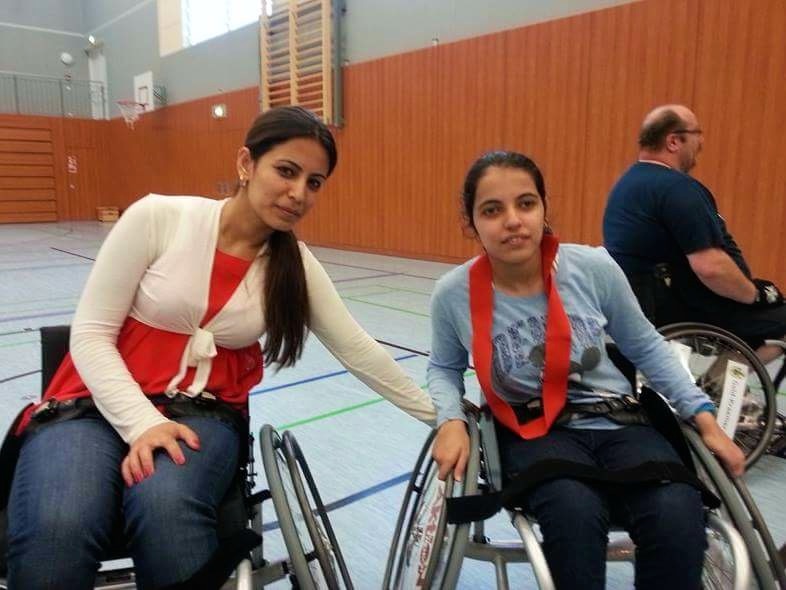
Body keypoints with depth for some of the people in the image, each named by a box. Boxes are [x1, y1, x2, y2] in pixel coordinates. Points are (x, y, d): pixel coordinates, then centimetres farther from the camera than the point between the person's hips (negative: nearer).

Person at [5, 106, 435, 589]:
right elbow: (91, 334, -7)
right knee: (57, 530, -31)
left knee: (167, 509, -32)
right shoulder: (159, 217, -10)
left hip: (203, 413, 2)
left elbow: (359, 351, 4)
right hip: (101, 402, -1)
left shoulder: (296, 266, -1)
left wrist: (440, 415, 7)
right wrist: (142, 422, -19)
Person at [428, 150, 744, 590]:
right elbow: (444, 368, 8)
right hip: (534, 432, -1)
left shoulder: (595, 268, -12)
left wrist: (704, 416, 2)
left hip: (617, 420, 2)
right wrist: (451, 422, -11)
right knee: (575, 513, -33)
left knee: (678, 518, -27)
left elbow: (646, 348, 6)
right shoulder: (454, 294, -12)